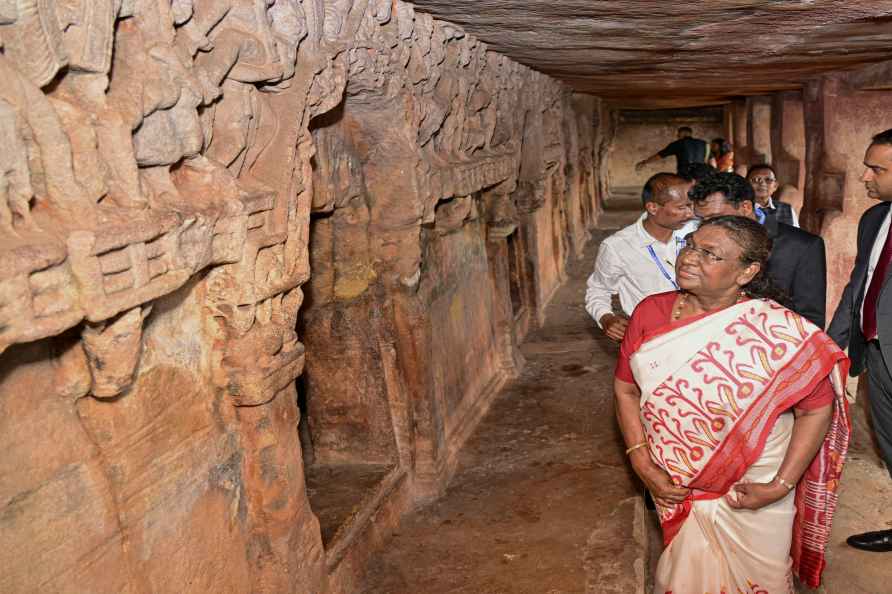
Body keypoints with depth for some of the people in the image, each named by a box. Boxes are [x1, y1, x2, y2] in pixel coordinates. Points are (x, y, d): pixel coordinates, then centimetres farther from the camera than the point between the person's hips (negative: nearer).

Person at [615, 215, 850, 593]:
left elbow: (817, 408, -14)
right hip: (676, 488, 3)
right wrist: (642, 464, -8)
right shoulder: (650, 313, -11)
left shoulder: (779, 331, -21)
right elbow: (626, 390, -2)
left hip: (753, 493, -2)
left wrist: (781, 486, -16)